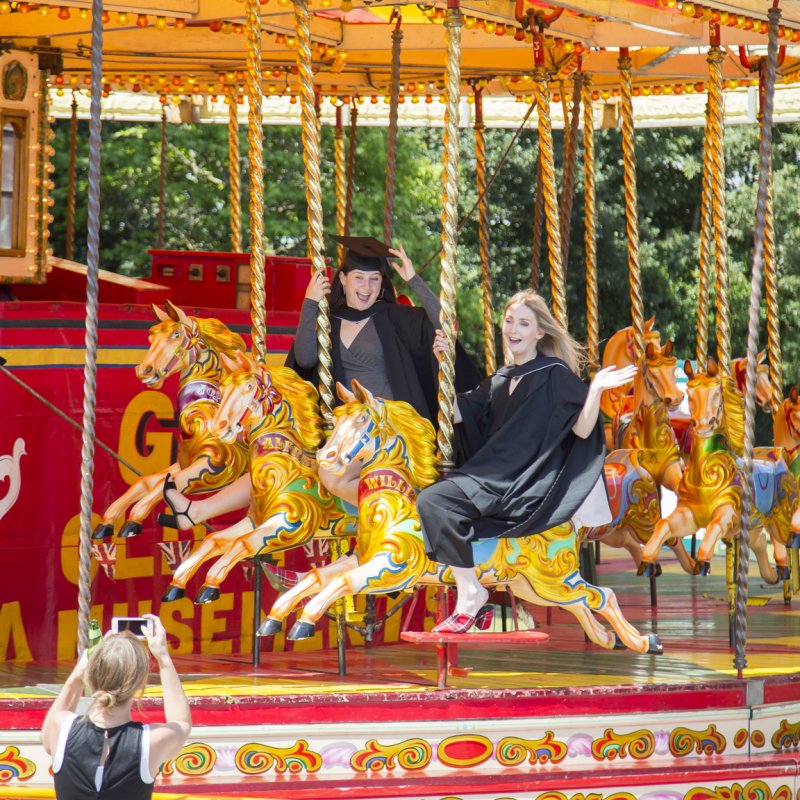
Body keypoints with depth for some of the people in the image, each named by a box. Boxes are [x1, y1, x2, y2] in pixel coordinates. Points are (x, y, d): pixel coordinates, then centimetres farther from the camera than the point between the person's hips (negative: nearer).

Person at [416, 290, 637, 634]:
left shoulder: (555, 374, -3)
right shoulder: (499, 381, 19)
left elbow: (583, 429, -8)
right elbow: (454, 413, 15)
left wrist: (596, 389, -23)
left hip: (530, 487, -8)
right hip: (495, 481, 8)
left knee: (433, 501, -21)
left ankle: (471, 593, -16)